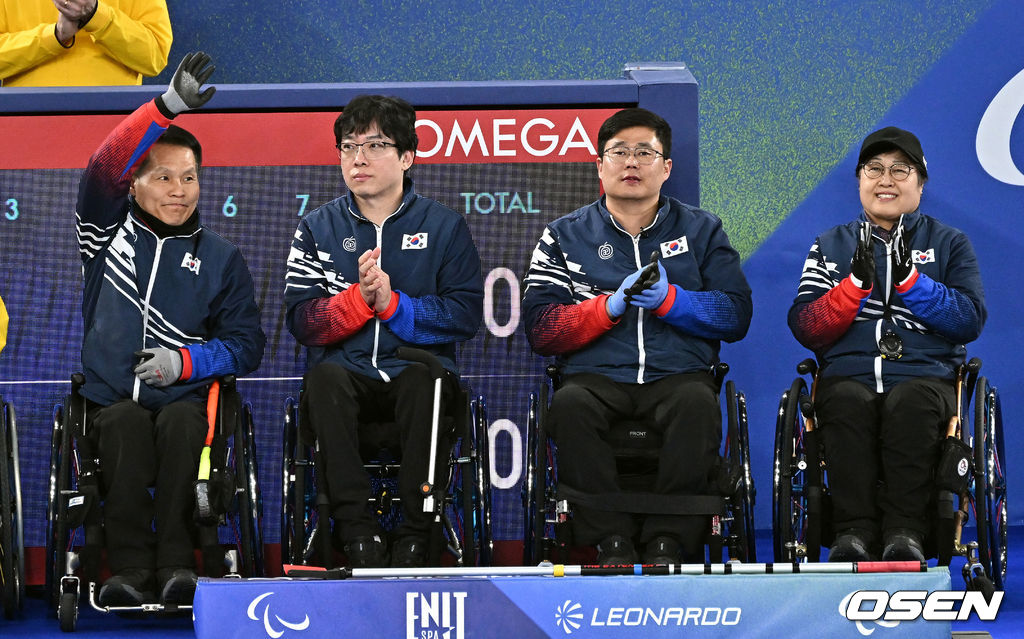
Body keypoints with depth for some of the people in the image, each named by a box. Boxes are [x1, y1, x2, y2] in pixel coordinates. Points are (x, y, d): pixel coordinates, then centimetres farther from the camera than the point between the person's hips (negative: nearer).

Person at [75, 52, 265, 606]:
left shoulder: (219, 258, 14)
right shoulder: (109, 232, 13)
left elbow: (246, 344, 12)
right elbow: (104, 169, -7)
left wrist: (185, 361, -7)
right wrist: (167, 108, -19)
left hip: (185, 398, 0)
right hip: (110, 398, 0)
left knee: (180, 421, -34)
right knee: (127, 424, -34)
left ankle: (175, 562, -38)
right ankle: (130, 566, -37)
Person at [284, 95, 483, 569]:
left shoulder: (443, 227, 9)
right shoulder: (317, 229, 13)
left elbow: (465, 316, -2)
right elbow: (302, 322, 2)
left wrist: (391, 302, -13)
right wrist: (360, 297, -15)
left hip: (414, 374, -1)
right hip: (346, 377, 1)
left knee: (424, 378, -36)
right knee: (324, 374, -34)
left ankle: (414, 538, -29)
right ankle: (357, 535, -33)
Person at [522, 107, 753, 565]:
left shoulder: (701, 230, 18)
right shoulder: (564, 236, 16)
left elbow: (736, 316, 8)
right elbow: (539, 329, 5)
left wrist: (670, 299, -8)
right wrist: (609, 306, -10)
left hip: (678, 374, 0)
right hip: (596, 376, 0)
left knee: (697, 402, -36)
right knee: (570, 406, -35)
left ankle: (668, 543, -30)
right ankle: (611, 543, -31)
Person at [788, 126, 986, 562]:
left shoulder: (949, 244, 18)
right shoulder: (831, 245, 20)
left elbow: (970, 321, 2)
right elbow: (804, 328, 7)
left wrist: (909, 278, -9)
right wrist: (857, 282, -8)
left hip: (926, 375, -1)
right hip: (848, 374, 1)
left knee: (909, 403, -37)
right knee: (848, 403, -36)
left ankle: (904, 532, -38)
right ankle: (854, 532, -38)